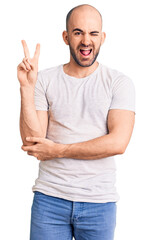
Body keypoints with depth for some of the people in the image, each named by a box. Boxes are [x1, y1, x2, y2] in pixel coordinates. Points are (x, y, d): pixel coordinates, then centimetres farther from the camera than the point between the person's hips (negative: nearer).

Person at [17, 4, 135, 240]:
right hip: (49, 197, 1)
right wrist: (26, 87, -14)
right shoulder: (44, 79, 2)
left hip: (99, 202, 0)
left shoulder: (119, 83, -1)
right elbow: (31, 140, -5)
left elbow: (118, 142, -12)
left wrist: (57, 150, -11)